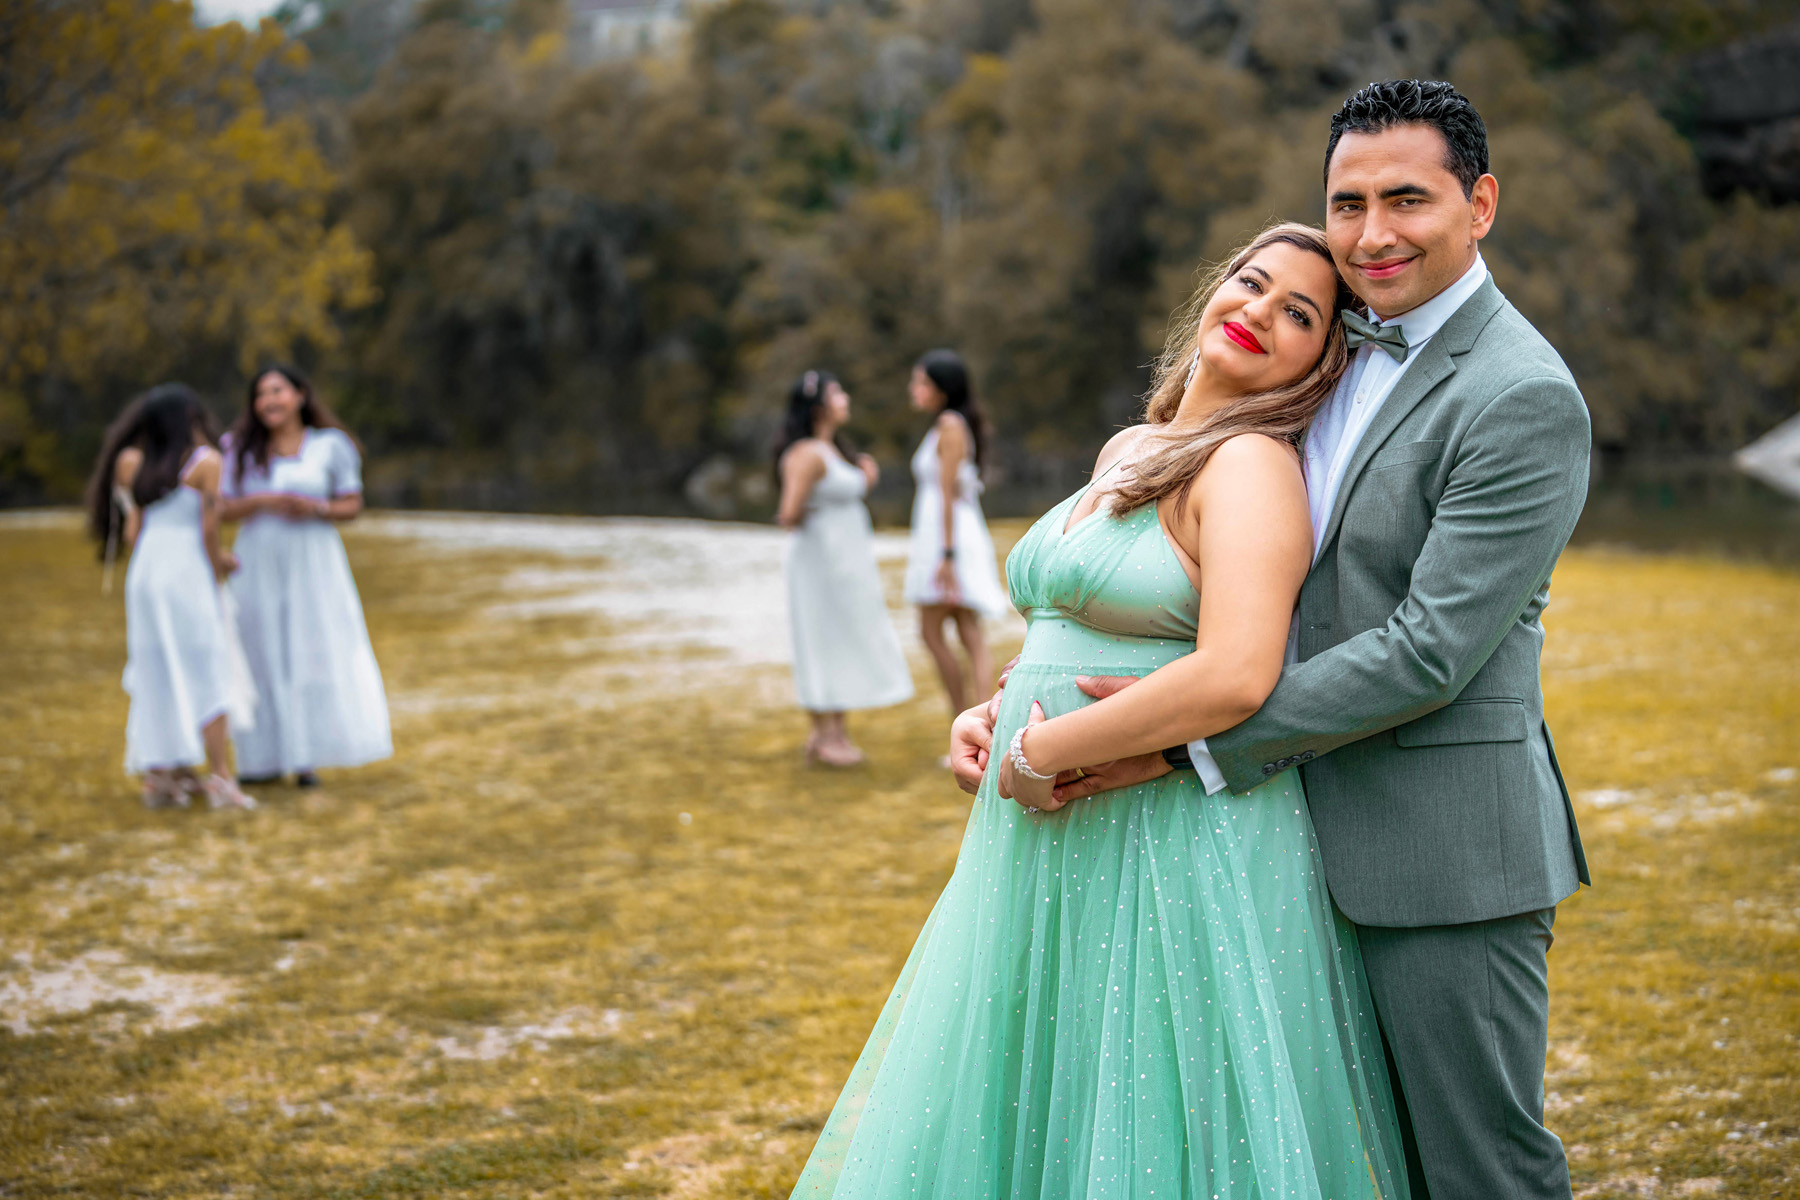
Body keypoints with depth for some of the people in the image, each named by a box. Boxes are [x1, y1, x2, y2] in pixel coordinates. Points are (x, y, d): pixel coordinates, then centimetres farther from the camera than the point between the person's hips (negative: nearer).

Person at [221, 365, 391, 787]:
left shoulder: (330, 446, 1)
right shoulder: (243, 450, 7)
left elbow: (352, 506, 2)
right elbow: (224, 508, 3)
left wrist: (316, 508, -17)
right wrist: (261, 502, -15)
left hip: (312, 562, -2)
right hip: (259, 565, 2)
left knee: (315, 653, -5)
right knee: (264, 655, 2)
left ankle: (305, 758, 0)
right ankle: (268, 756, 7)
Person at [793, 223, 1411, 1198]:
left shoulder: (1252, 462, -13)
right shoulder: (1127, 452, 13)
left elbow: (1234, 677, -26)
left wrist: (1044, 755, -16)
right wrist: (989, 716, 7)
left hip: (1176, 858, -9)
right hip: (1051, 856, 9)